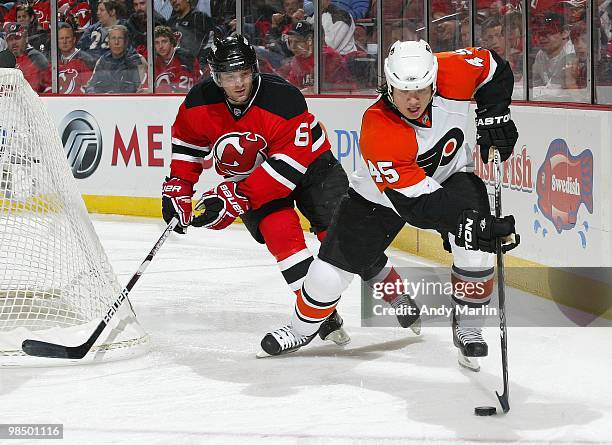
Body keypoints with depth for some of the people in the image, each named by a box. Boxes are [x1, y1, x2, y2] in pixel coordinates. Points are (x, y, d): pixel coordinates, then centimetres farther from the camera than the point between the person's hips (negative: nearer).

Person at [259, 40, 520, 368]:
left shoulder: (454, 73, -29)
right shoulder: (378, 134, -39)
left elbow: (494, 69, -5)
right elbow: (418, 204, -38)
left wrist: (493, 115, -17)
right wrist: (471, 221, -48)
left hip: (450, 175, 2)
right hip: (383, 191, -2)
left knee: (476, 244, -26)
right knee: (331, 270, -1)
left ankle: (467, 327, -5)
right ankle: (302, 329, 30)